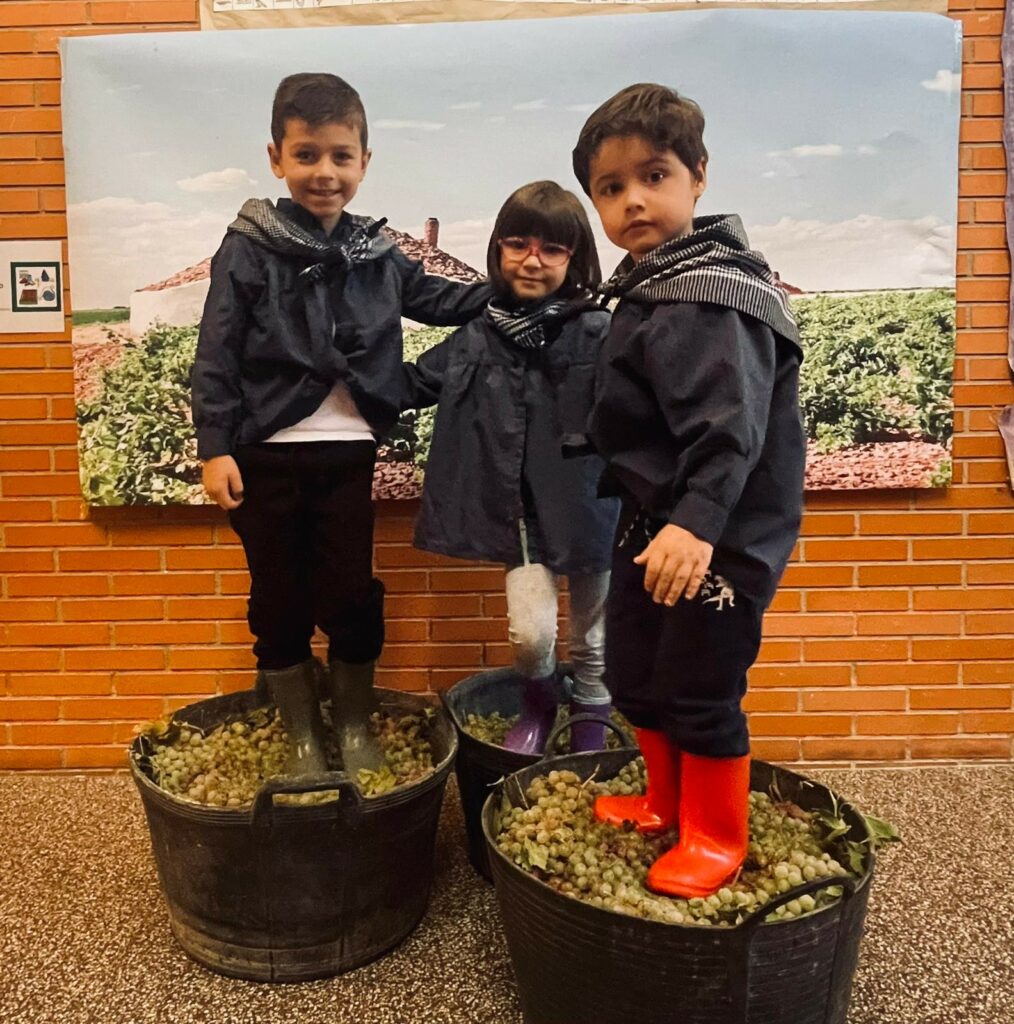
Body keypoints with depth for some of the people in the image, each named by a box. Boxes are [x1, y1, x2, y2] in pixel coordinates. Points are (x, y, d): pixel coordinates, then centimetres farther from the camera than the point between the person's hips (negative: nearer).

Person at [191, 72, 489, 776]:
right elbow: (217, 356, -4)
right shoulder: (248, 250, -2)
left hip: (348, 454, 2)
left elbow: (433, 299, 23)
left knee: (353, 595, 6)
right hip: (266, 457, -2)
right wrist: (215, 448, -9)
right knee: (281, 600, 8)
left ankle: (356, 726, 27)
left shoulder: (376, 255, 8)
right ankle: (303, 735, 26)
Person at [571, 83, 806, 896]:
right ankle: (668, 803, 41)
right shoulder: (651, 286, 11)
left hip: (715, 537, -10)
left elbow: (729, 430, -30)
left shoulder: (709, 301, -19)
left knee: (700, 691, 3)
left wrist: (698, 523, -40)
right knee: (635, 676, 20)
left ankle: (717, 837, 26)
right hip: (653, 520, 10)